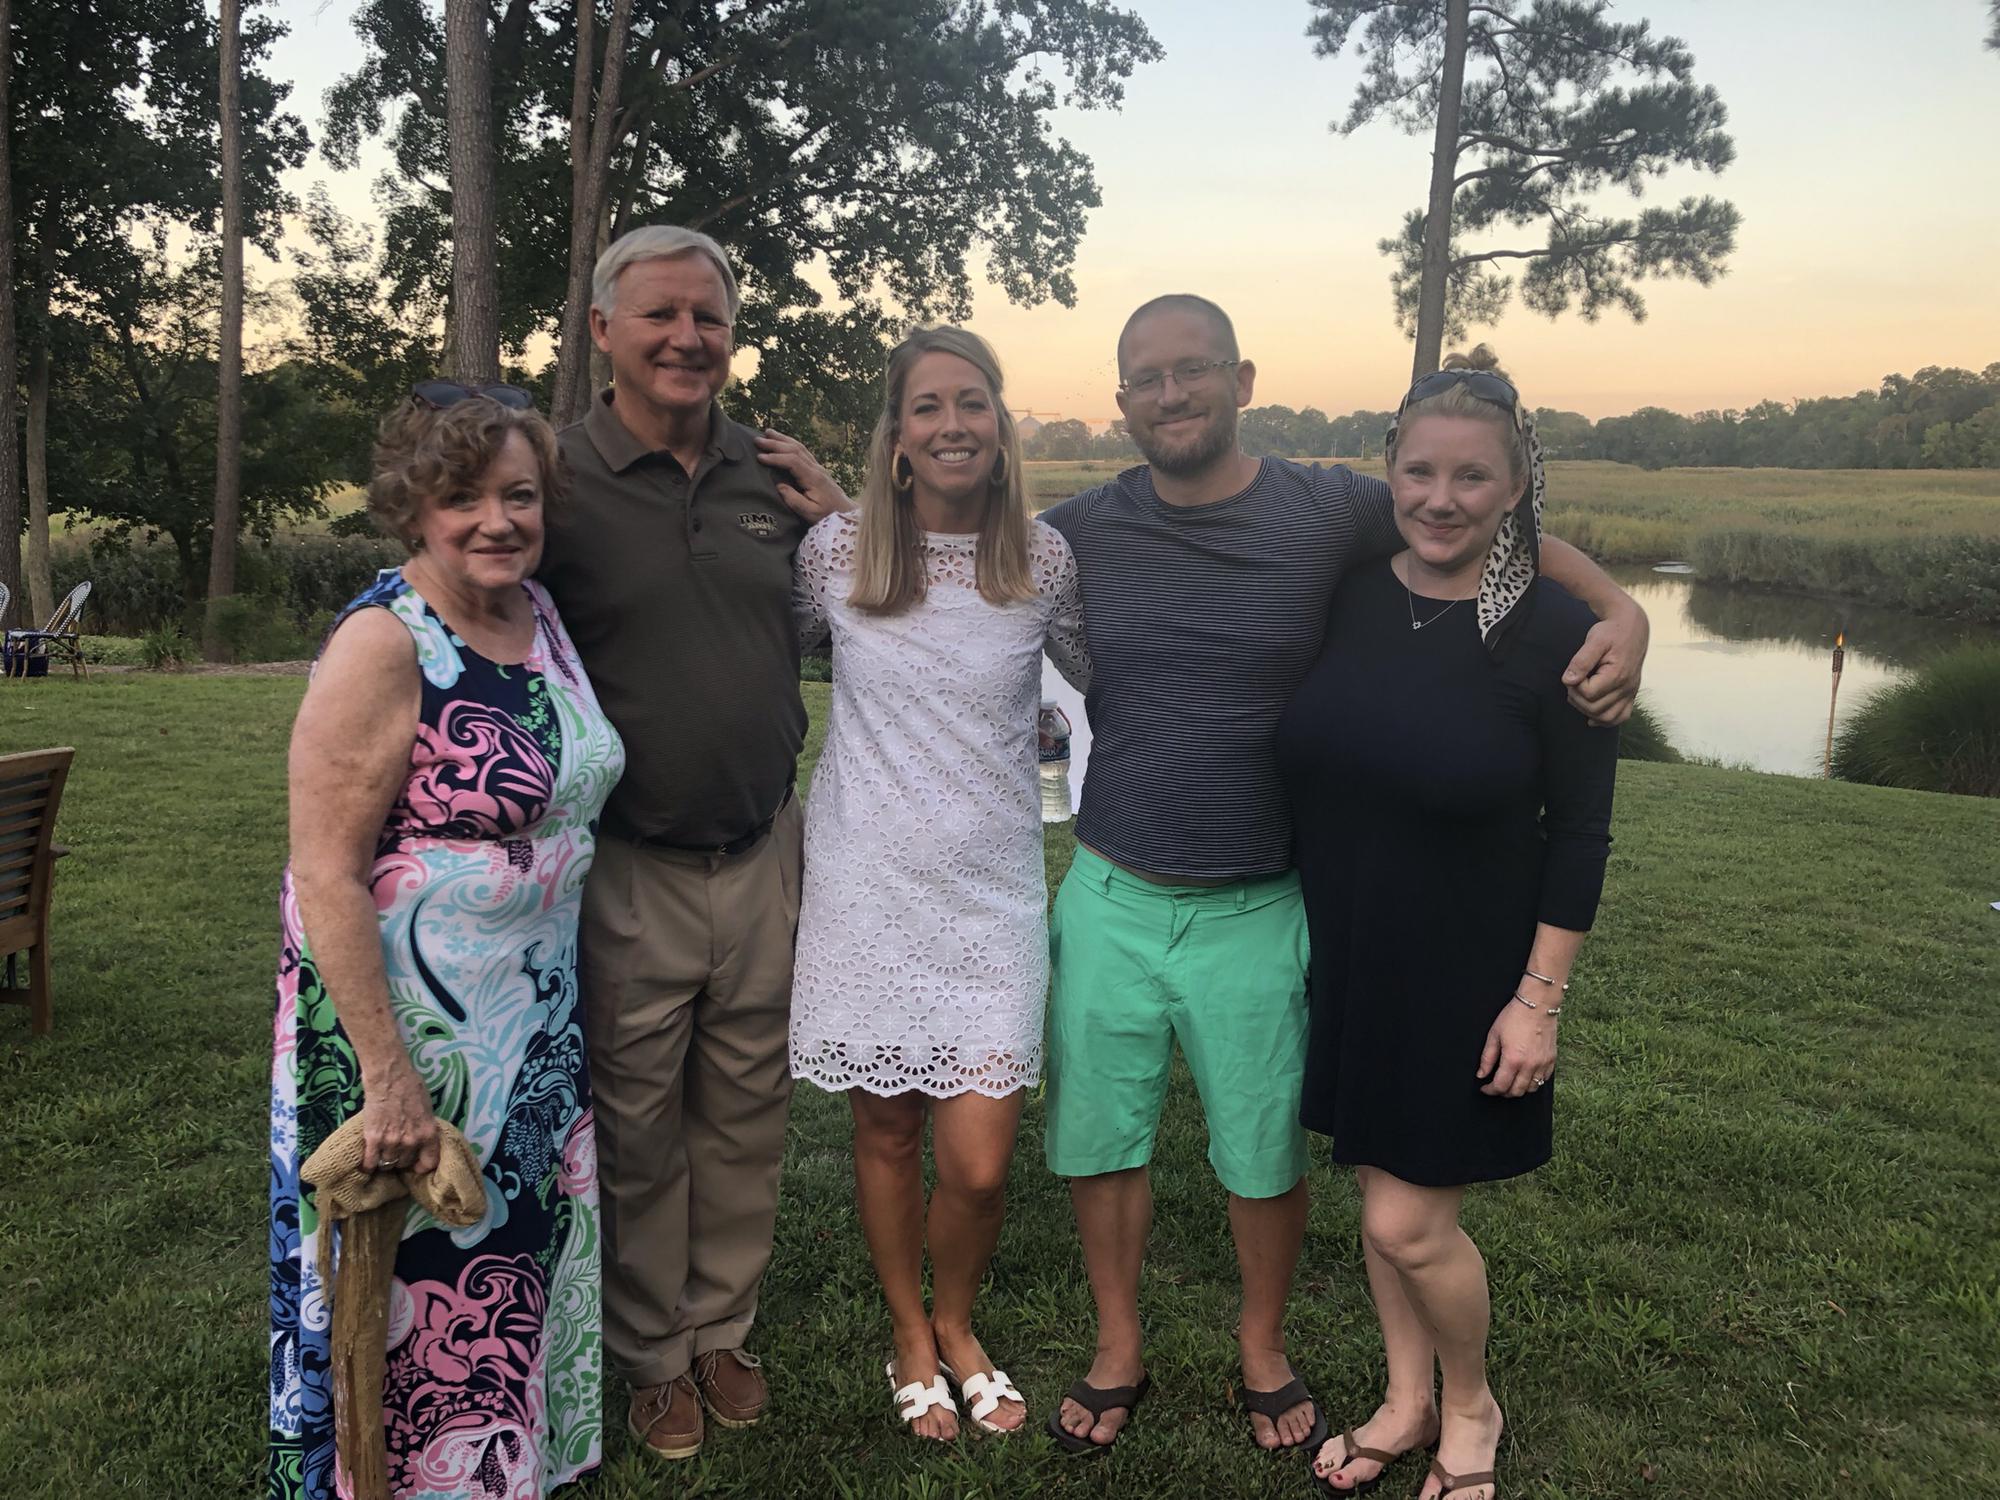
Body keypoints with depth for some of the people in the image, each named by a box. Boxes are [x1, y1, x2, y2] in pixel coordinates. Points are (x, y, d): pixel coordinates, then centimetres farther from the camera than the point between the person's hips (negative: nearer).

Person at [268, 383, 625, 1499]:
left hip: (539, 1021, 7)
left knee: (521, 1257, 20)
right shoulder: (383, 643, -19)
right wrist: (386, 1079, -23)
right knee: (421, 1290, 8)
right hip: (408, 1027, -7)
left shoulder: (539, 613, 4)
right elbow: (325, 876, -21)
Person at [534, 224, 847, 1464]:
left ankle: (725, 1330, 39)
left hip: (766, 857, 4)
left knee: (746, 1117, 17)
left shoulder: (776, 476, 4)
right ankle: (654, 1358, 33)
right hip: (625, 871, -3)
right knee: (639, 1134, 12)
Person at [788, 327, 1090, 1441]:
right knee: (887, 1137, 12)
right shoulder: (836, 550, -4)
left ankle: (958, 1325, 31)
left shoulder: (1047, 559, -3)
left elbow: (1103, 677, 13)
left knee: (979, 1162, -2)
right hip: (867, 888, 0)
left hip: (992, 892, 0)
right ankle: (912, 1340, 38)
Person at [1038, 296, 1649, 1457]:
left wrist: (1619, 608, -13)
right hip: (1109, 899, 2)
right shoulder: (1081, 531, -1)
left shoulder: (1330, 513, -6)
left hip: (1256, 914, -1)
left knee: (1265, 1156, 14)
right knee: (1098, 1140, 13)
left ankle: (1265, 1353, 41)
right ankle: (1119, 1353, 37)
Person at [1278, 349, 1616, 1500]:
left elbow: (1580, 831, -11)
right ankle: (1408, 1401, 40)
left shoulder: (1552, 633, -15)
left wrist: (1540, 996, -12)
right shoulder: (1350, 599, -3)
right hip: (1350, 959, 4)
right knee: (1383, 1190, 17)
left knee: (1409, 1223, 0)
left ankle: (1473, 1407, 31)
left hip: (1466, 974, -4)